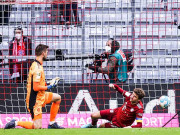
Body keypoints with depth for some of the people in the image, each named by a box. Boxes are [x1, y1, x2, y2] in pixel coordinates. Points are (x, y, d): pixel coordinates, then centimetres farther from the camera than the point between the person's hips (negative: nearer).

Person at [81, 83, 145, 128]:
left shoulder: (139, 109, -34)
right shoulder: (129, 96, -18)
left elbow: (139, 125, -34)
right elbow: (121, 91, 3)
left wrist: (130, 127, -50)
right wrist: (114, 86, -16)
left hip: (120, 123, -5)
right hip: (116, 112, 5)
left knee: (101, 126, 1)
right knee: (93, 116, 1)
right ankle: (93, 125, 36)